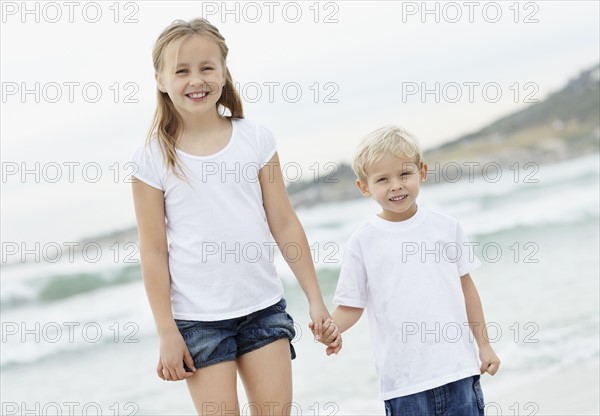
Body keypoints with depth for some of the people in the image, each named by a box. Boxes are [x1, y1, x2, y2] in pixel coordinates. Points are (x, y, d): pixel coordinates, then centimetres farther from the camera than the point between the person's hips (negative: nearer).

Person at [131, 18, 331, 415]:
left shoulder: (255, 138, 1)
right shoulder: (153, 158, -5)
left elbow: (284, 223, 4)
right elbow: (154, 249, -4)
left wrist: (316, 299, 3)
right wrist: (167, 332, -5)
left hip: (263, 306, 2)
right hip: (198, 318, -2)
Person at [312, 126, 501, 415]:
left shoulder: (446, 227, 4)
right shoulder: (363, 242, -2)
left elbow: (466, 286, 12)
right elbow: (351, 305, 0)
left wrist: (484, 345, 12)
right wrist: (332, 327, -21)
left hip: (459, 368, 2)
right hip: (403, 379, -2)